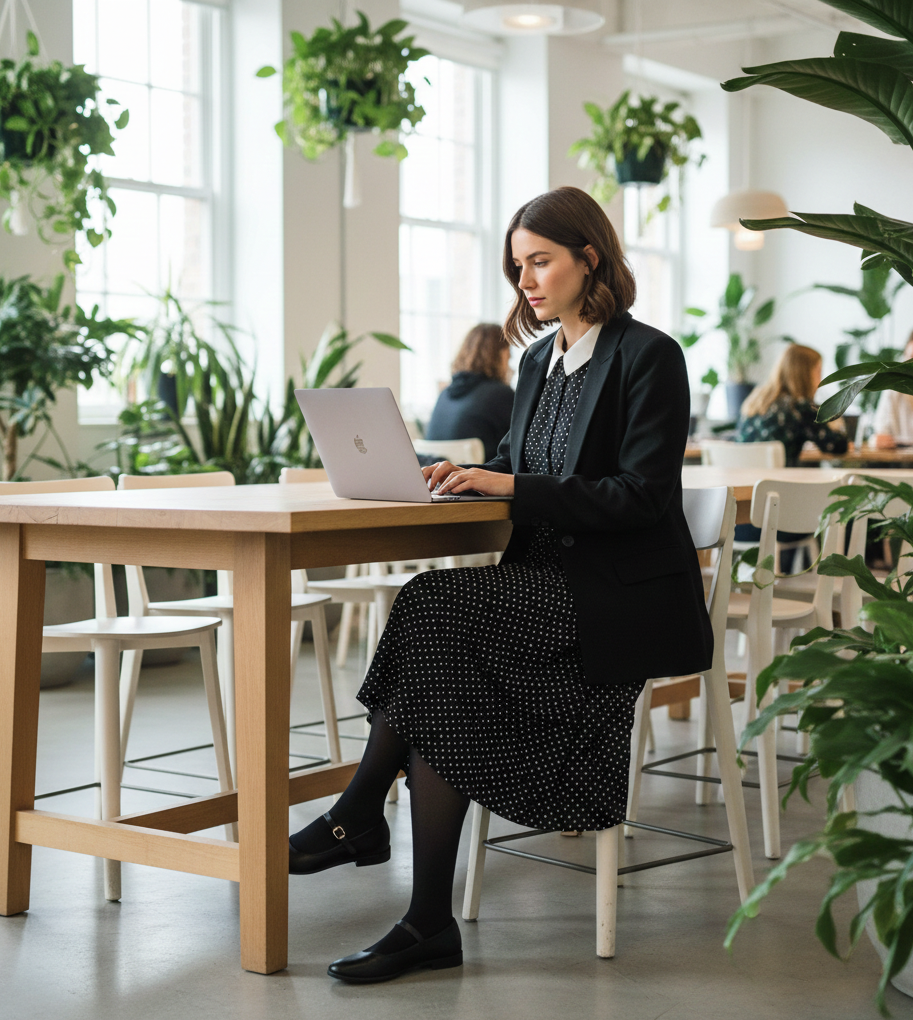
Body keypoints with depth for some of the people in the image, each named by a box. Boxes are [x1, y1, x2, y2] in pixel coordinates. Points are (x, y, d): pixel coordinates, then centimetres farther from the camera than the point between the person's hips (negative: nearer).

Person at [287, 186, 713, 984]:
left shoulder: (650, 357, -7)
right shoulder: (540, 361, 17)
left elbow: (638, 497, -15)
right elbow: (515, 470, 20)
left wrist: (511, 486, -19)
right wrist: (465, 477, -3)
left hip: (627, 601, -7)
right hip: (550, 589, 7)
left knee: (436, 606, -26)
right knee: (445, 676, -21)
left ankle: (360, 819, -15)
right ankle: (429, 924, -22)